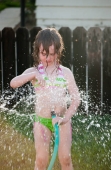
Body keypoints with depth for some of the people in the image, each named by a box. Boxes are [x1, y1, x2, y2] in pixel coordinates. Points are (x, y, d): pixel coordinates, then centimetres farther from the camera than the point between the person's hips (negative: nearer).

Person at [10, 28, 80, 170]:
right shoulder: (34, 71, 1)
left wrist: (65, 118, -17)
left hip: (62, 120, 0)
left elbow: (76, 98, -4)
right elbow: (13, 83, -14)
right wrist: (33, 75, -27)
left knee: (65, 158, 0)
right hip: (42, 120, 0)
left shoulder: (65, 72, 0)